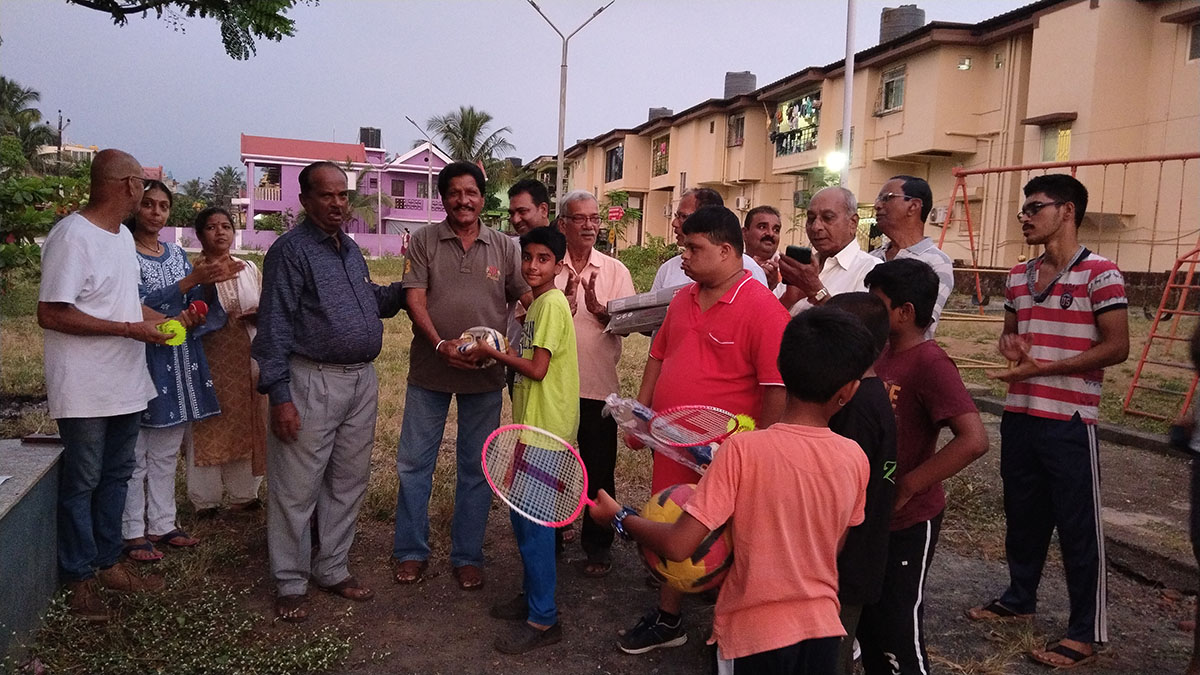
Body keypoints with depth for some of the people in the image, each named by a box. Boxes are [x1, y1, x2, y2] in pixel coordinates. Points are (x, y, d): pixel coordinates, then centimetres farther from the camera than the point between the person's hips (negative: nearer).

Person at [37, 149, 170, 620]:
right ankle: (80, 578, 19)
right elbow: (50, 314, -22)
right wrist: (130, 328, -23)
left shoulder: (122, 236, 11)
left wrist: (160, 318, 5)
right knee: (82, 484, 5)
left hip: (125, 384, 9)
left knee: (116, 476, 17)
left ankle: (108, 563, 30)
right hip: (85, 391, -9)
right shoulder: (72, 236, -18)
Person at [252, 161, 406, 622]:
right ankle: (290, 585, 15)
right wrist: (280, 395, -18)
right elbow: (275, 325, -13)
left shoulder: (351, 249, 15)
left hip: (362, 381, 8)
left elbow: (373, 302, 25)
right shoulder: (291, 249, -9)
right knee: (297, 489, 1)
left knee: (348, 483, 15)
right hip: (312, 382, -8)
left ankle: (333, 570, 28)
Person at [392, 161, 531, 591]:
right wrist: (441, 345, -21)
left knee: (476, 467, 10)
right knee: (414, 462, 8)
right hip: (430, 368, 0)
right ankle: (410, 551, 24)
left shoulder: (504, 247, 4)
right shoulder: (424, 242, 1)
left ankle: (467, 556, 24)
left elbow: (528, 300, 3)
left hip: (485, 373, 1)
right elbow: (414, 299, -7)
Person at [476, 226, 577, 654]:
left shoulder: (552, 303, -15)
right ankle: (535, 595, 32)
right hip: (532, 425, 10)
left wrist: (494, 353, -8)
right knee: (522, 515, 18)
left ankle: (543, 620, 6)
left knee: (533, 522, -4)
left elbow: (536, 369, -19)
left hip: (546, 429, -10)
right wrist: (502, 353, 5)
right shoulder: (537, 303, 15)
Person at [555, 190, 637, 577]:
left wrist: (600, 310, -26)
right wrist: (564, 306, -24)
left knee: (600, 472, 8)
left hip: (599, 386, 0)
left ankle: (598, 545, 24)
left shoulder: (615, 270, 3)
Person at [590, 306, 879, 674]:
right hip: (822, 628, 4)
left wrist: (619, 517, -5)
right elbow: (832, 549, 5)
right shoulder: (855, 459, -9)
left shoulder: (742, 450, -21)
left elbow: (678, 545, -22)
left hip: (752, 633, -4)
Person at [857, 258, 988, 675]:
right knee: (867, 618, 20)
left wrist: (907, 487, -25)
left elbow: (974, 440, -30)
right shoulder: (883, 354, 4)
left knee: (897, 630, 3)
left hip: (907, 522, -8)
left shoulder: (930, 364, -21)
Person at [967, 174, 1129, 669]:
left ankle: (1085, 633, 14)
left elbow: (1116, 347, -14)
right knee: (1022, 515, 18)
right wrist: (1010, 345, -3)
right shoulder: (1018, 277, 11)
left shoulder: (1100, 274, -10)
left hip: (1069, 421, -7)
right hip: (1019, 416, 7)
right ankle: (1019, 599, 35)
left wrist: (1042, 367, -18)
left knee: (1078, 528, 2)